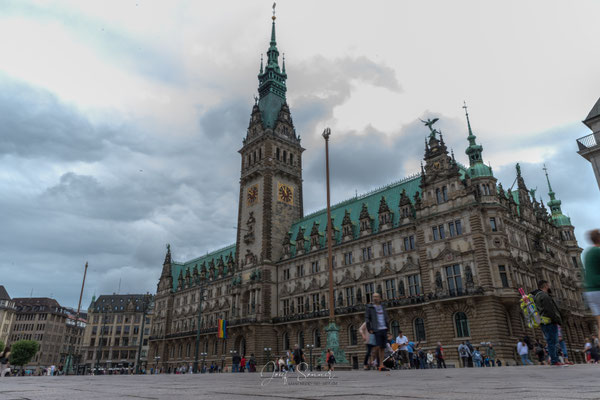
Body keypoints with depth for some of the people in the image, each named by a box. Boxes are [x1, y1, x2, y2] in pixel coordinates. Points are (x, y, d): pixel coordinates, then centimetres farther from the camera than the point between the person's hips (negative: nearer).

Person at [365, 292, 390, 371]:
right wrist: (369, 329, -8)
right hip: (377, 330, -5)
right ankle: (381, 365, -10)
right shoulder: (370, 307, 1)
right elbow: (367, 319, -2)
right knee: (379, 347, -14)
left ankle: (381, 364, 12)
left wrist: (387, 328, 12)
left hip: (384, 329, 5)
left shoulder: (382, 307, 15)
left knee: (383, 348, 5)